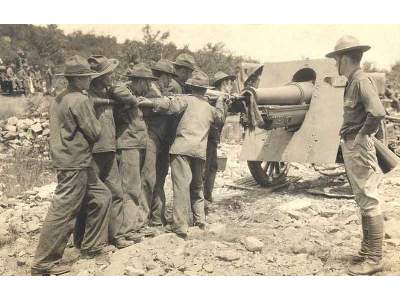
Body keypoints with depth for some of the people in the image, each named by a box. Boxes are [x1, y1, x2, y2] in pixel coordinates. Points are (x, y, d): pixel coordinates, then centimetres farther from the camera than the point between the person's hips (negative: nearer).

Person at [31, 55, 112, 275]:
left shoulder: (58, 100, 12)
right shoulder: (80, 100, -15)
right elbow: (95, 133, -13)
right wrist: (94, 120, 6)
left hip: (67, 160, 10)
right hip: (75, 163, -10)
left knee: (101, 196, 17)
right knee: (63, 213, -3)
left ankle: (91, 247, 25)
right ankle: (43, 264, 7)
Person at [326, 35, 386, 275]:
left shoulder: (362, 81, -14)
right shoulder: (352, 82, 14)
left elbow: (378, 113, -28)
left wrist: (361, 136, -18)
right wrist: (348, 140, 11)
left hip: (359, 148, -10)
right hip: (350, 147, 10)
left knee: (370, 201, -4)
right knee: (363, 201, 15)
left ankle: (374, 258, 5)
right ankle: (367, 251, 27)